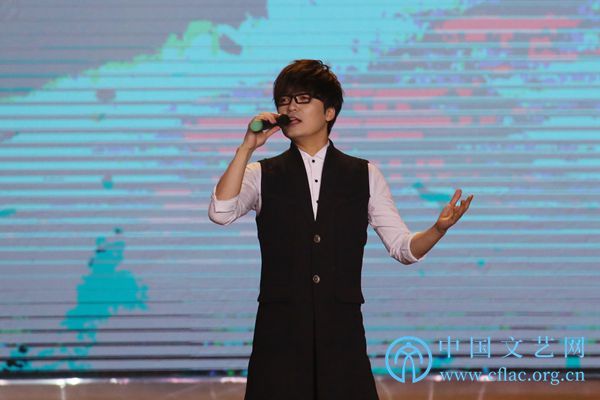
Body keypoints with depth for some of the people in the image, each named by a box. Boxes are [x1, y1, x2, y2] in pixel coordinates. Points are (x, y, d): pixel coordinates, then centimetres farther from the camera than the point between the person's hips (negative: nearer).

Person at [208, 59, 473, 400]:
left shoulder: (364, 176, 9)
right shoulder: (263, 175, 8)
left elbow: (402, 247, 6)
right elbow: (221, 213, -10)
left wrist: (439, 229, -14)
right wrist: (247, 147, -13)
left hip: (342, 333, 0)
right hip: (280, 333, 0)